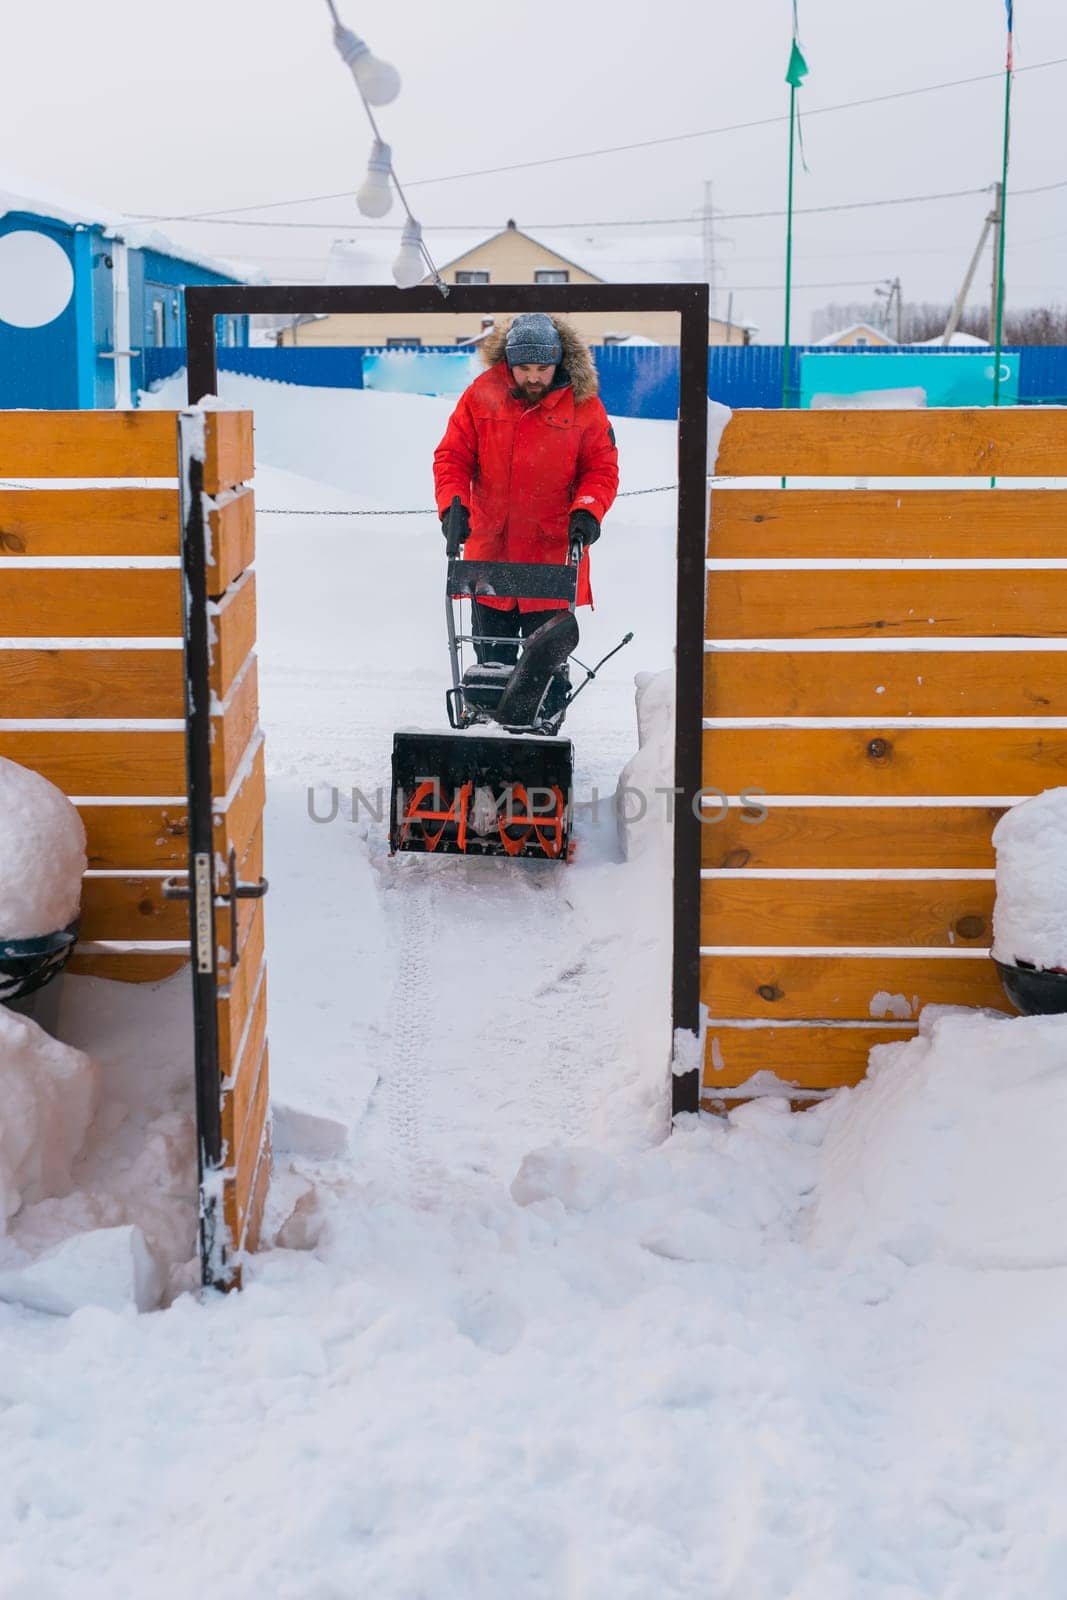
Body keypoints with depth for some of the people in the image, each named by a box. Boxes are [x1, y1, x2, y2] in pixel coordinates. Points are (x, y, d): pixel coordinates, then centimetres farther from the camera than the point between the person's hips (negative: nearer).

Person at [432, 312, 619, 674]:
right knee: (492, 657, 13)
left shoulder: (583, 404, -3)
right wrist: (453, 504, -14)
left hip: (553, 554, -1)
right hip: (490, 552, 2)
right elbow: (452, 456, 2)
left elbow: (602, 468, 2)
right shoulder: (481, 395, -1)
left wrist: (587, 511, -15)